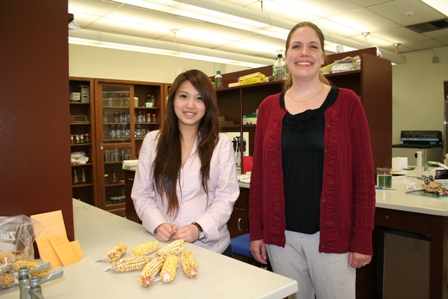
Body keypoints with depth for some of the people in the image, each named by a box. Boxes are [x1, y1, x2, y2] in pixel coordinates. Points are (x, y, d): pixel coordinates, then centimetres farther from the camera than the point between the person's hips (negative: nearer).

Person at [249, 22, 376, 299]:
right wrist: (256, 231, 4)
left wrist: (363, 237, -7)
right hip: (280, 235, 3)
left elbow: (364, 173, -4)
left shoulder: (346, 102, -2)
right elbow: (259, 173, 5)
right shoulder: (269, 107, 4)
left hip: (332, 235, -2)